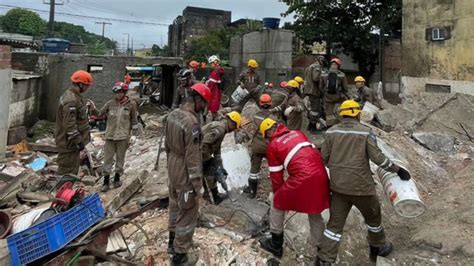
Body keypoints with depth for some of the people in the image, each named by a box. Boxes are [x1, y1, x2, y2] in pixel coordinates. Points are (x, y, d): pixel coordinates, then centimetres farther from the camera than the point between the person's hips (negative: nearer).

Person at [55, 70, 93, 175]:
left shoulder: (74, 96, 12)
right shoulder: (71, 100, -22)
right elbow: (69, 124, -27)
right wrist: (78, 141, -21)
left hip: (72, 141, 11)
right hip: (69, 143, -11)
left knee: (73, 168, 22)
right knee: (68, 170, -2)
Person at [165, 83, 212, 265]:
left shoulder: (173, 114, 0)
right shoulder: (192, 122, -28)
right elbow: (193, 158, -25)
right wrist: (198, 185, -18)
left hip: (173, 170, 9)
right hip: (185, 175, -9)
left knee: (175, 206, 25)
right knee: (187, 215, 7)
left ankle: (173, 242, 45)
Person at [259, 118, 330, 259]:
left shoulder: (273, 146, 8)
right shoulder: (297, 133, 20)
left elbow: (276, 175, 10)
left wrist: (277, 193, 24)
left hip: (302, 178, -6)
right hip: (321, 174, 6)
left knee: (278, 204, 17)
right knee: (315, 212, 27)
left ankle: (275, 245, 28)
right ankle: (317, 246, 40)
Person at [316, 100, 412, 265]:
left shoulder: (332, 132, 0)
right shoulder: (366, 132, -10)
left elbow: (323, 157, 2)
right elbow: (378, 158, -12)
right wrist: (397, 169, 1)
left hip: (338, 186, 3)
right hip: (360, 186, -3)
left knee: (335, 223, 11)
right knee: (373, 216, 23)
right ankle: (378, 248, 44)